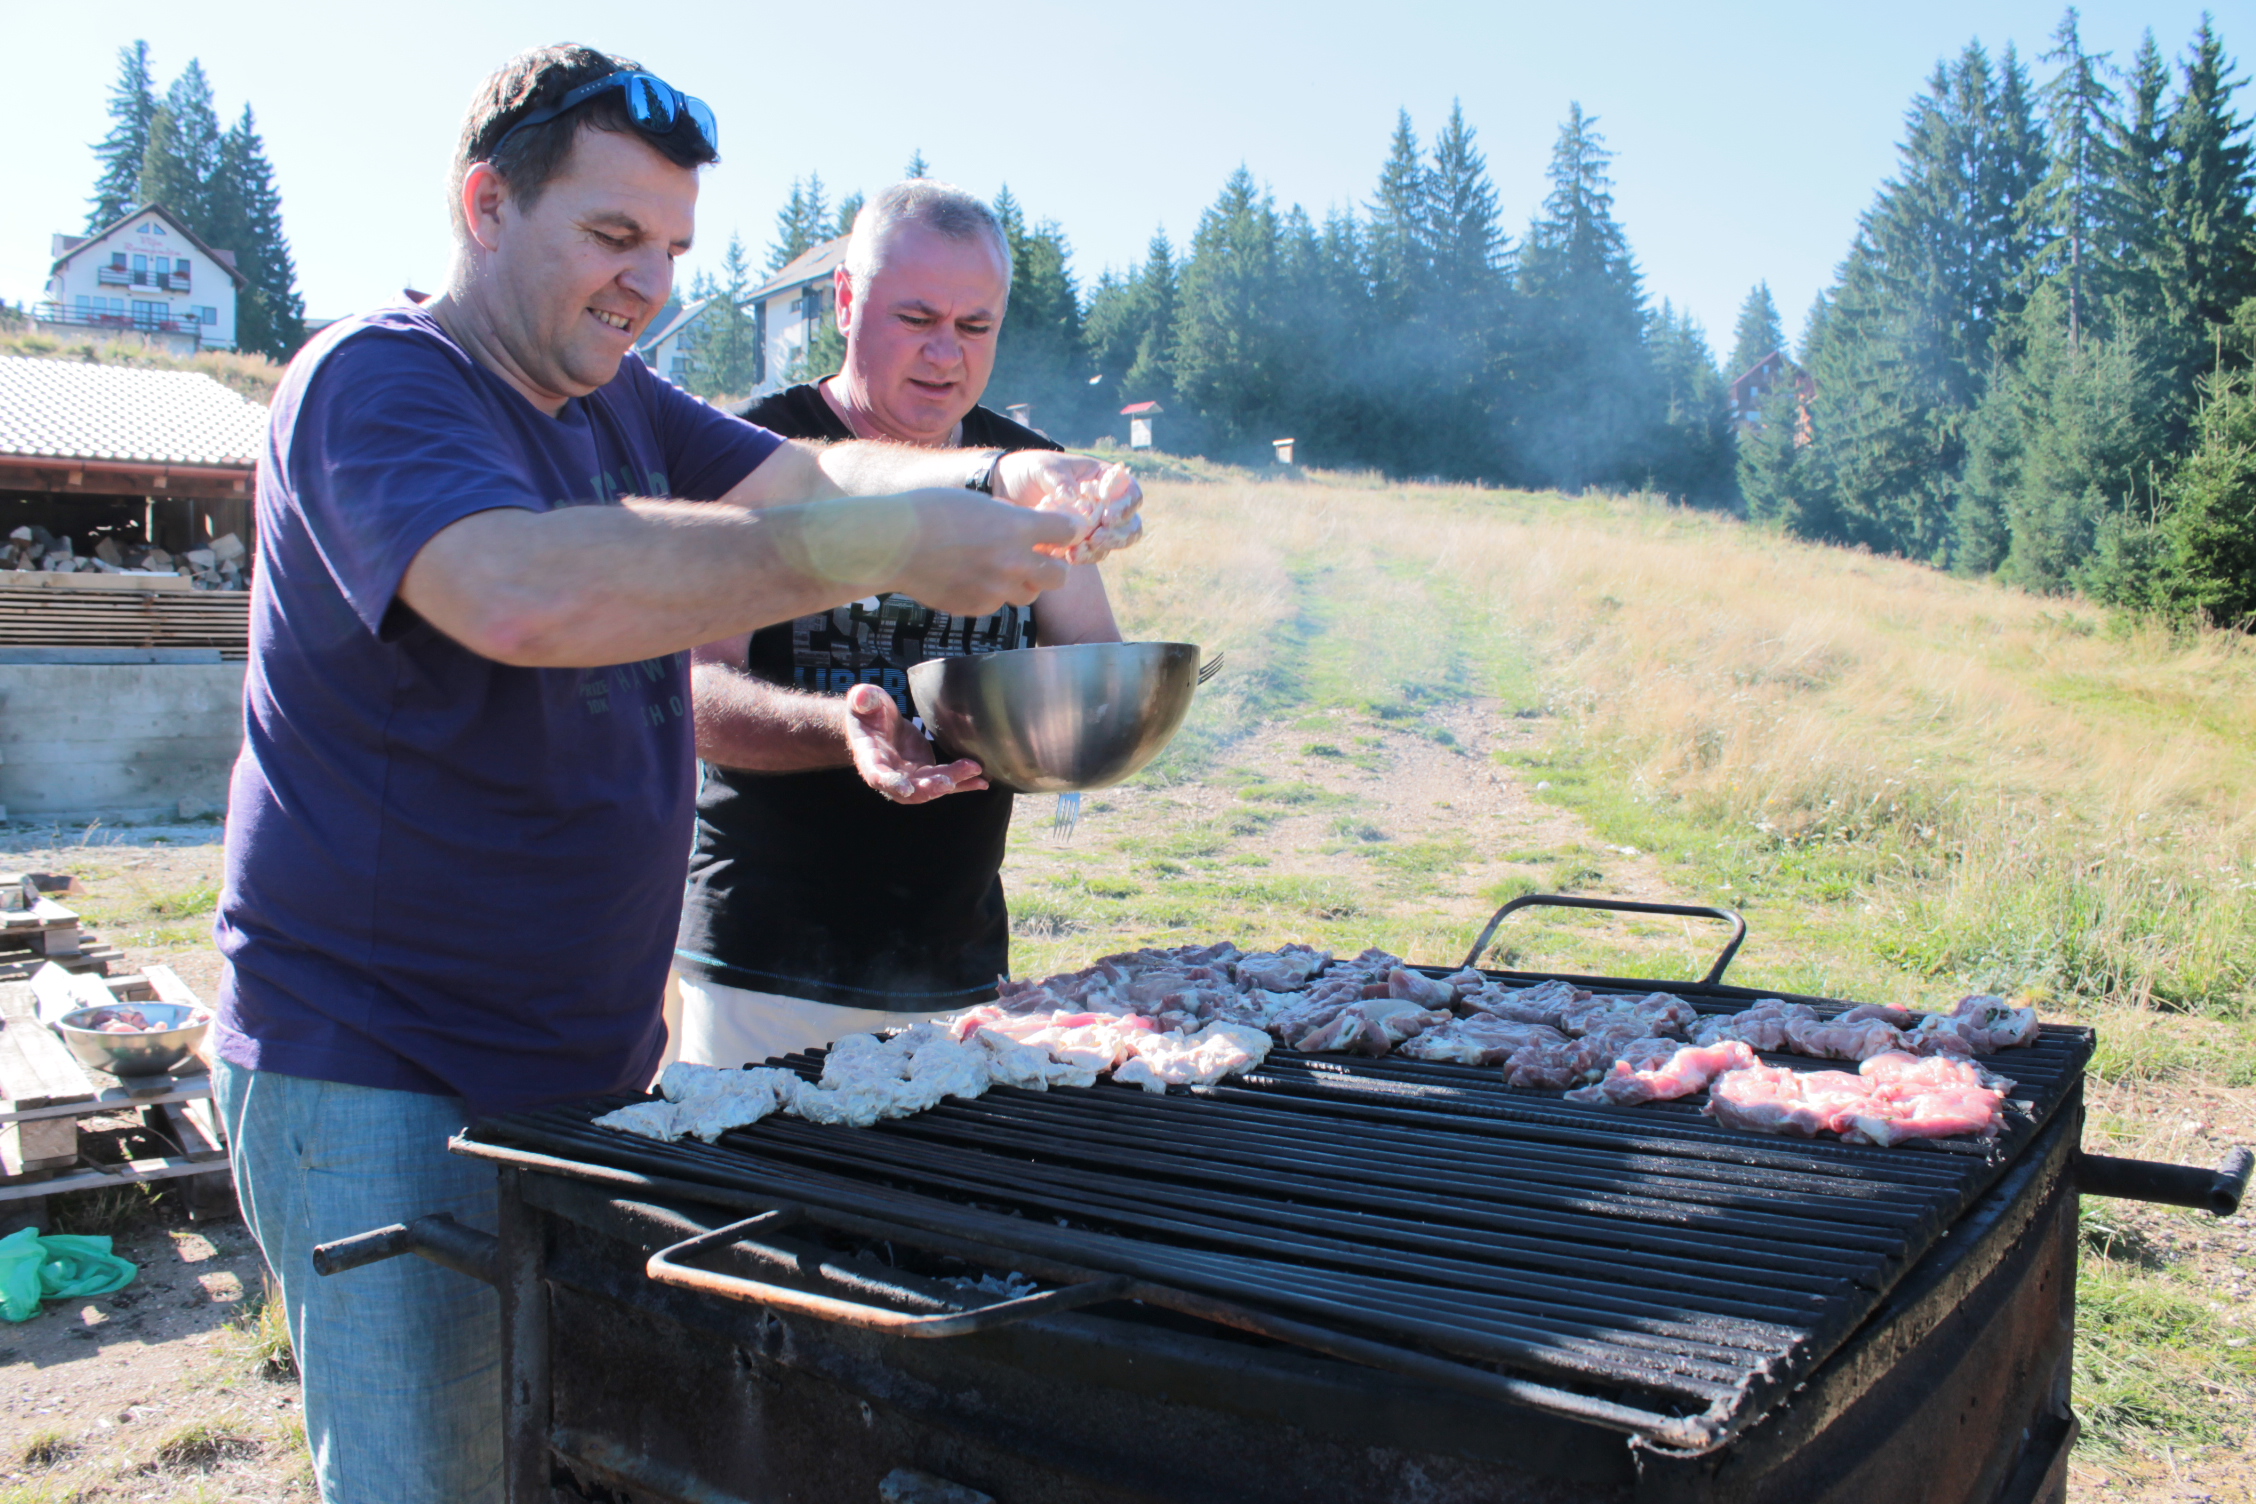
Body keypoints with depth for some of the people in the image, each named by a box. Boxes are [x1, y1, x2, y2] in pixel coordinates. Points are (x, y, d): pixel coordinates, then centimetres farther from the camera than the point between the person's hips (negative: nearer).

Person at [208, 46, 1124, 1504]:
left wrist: (1001, 485, -14)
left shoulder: (617, 404, 13)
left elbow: (812, 472, 6)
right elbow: (525, 592, -34)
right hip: (383, 1080, -7)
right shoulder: (374, 382, -15)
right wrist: (882, 545, -34)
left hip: (589, 1059, 8)